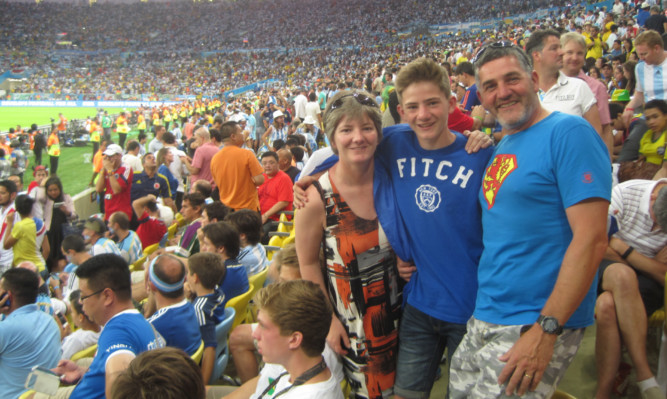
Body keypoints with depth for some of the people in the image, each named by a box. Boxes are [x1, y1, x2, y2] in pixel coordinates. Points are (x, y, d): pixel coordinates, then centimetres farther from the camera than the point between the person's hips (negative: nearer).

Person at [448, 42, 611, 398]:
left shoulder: (567, 133, -12)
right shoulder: (500, 148, 12)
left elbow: (591, 238, -19)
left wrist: (546, 330, -22)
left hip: (537, 325, -7)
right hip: (483, 320, 8)